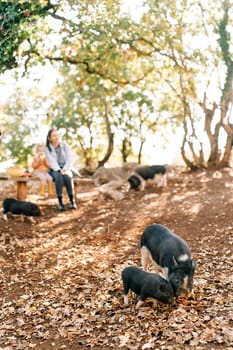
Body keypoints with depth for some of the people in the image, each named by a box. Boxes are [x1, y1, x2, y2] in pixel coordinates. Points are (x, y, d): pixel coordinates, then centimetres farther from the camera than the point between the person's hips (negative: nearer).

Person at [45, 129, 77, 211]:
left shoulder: (65, 146, 0)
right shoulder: (47, 149, -2)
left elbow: (69, 160, -7)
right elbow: (52, 161, -14)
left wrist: (65, 170, -24)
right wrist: (59, 171, -29)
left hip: (66, 169, 1)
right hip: (55, 170, -1)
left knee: (67, 177, -34)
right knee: (59, 177, -35)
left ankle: (72, 201, -29)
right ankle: (60, 202, -33)